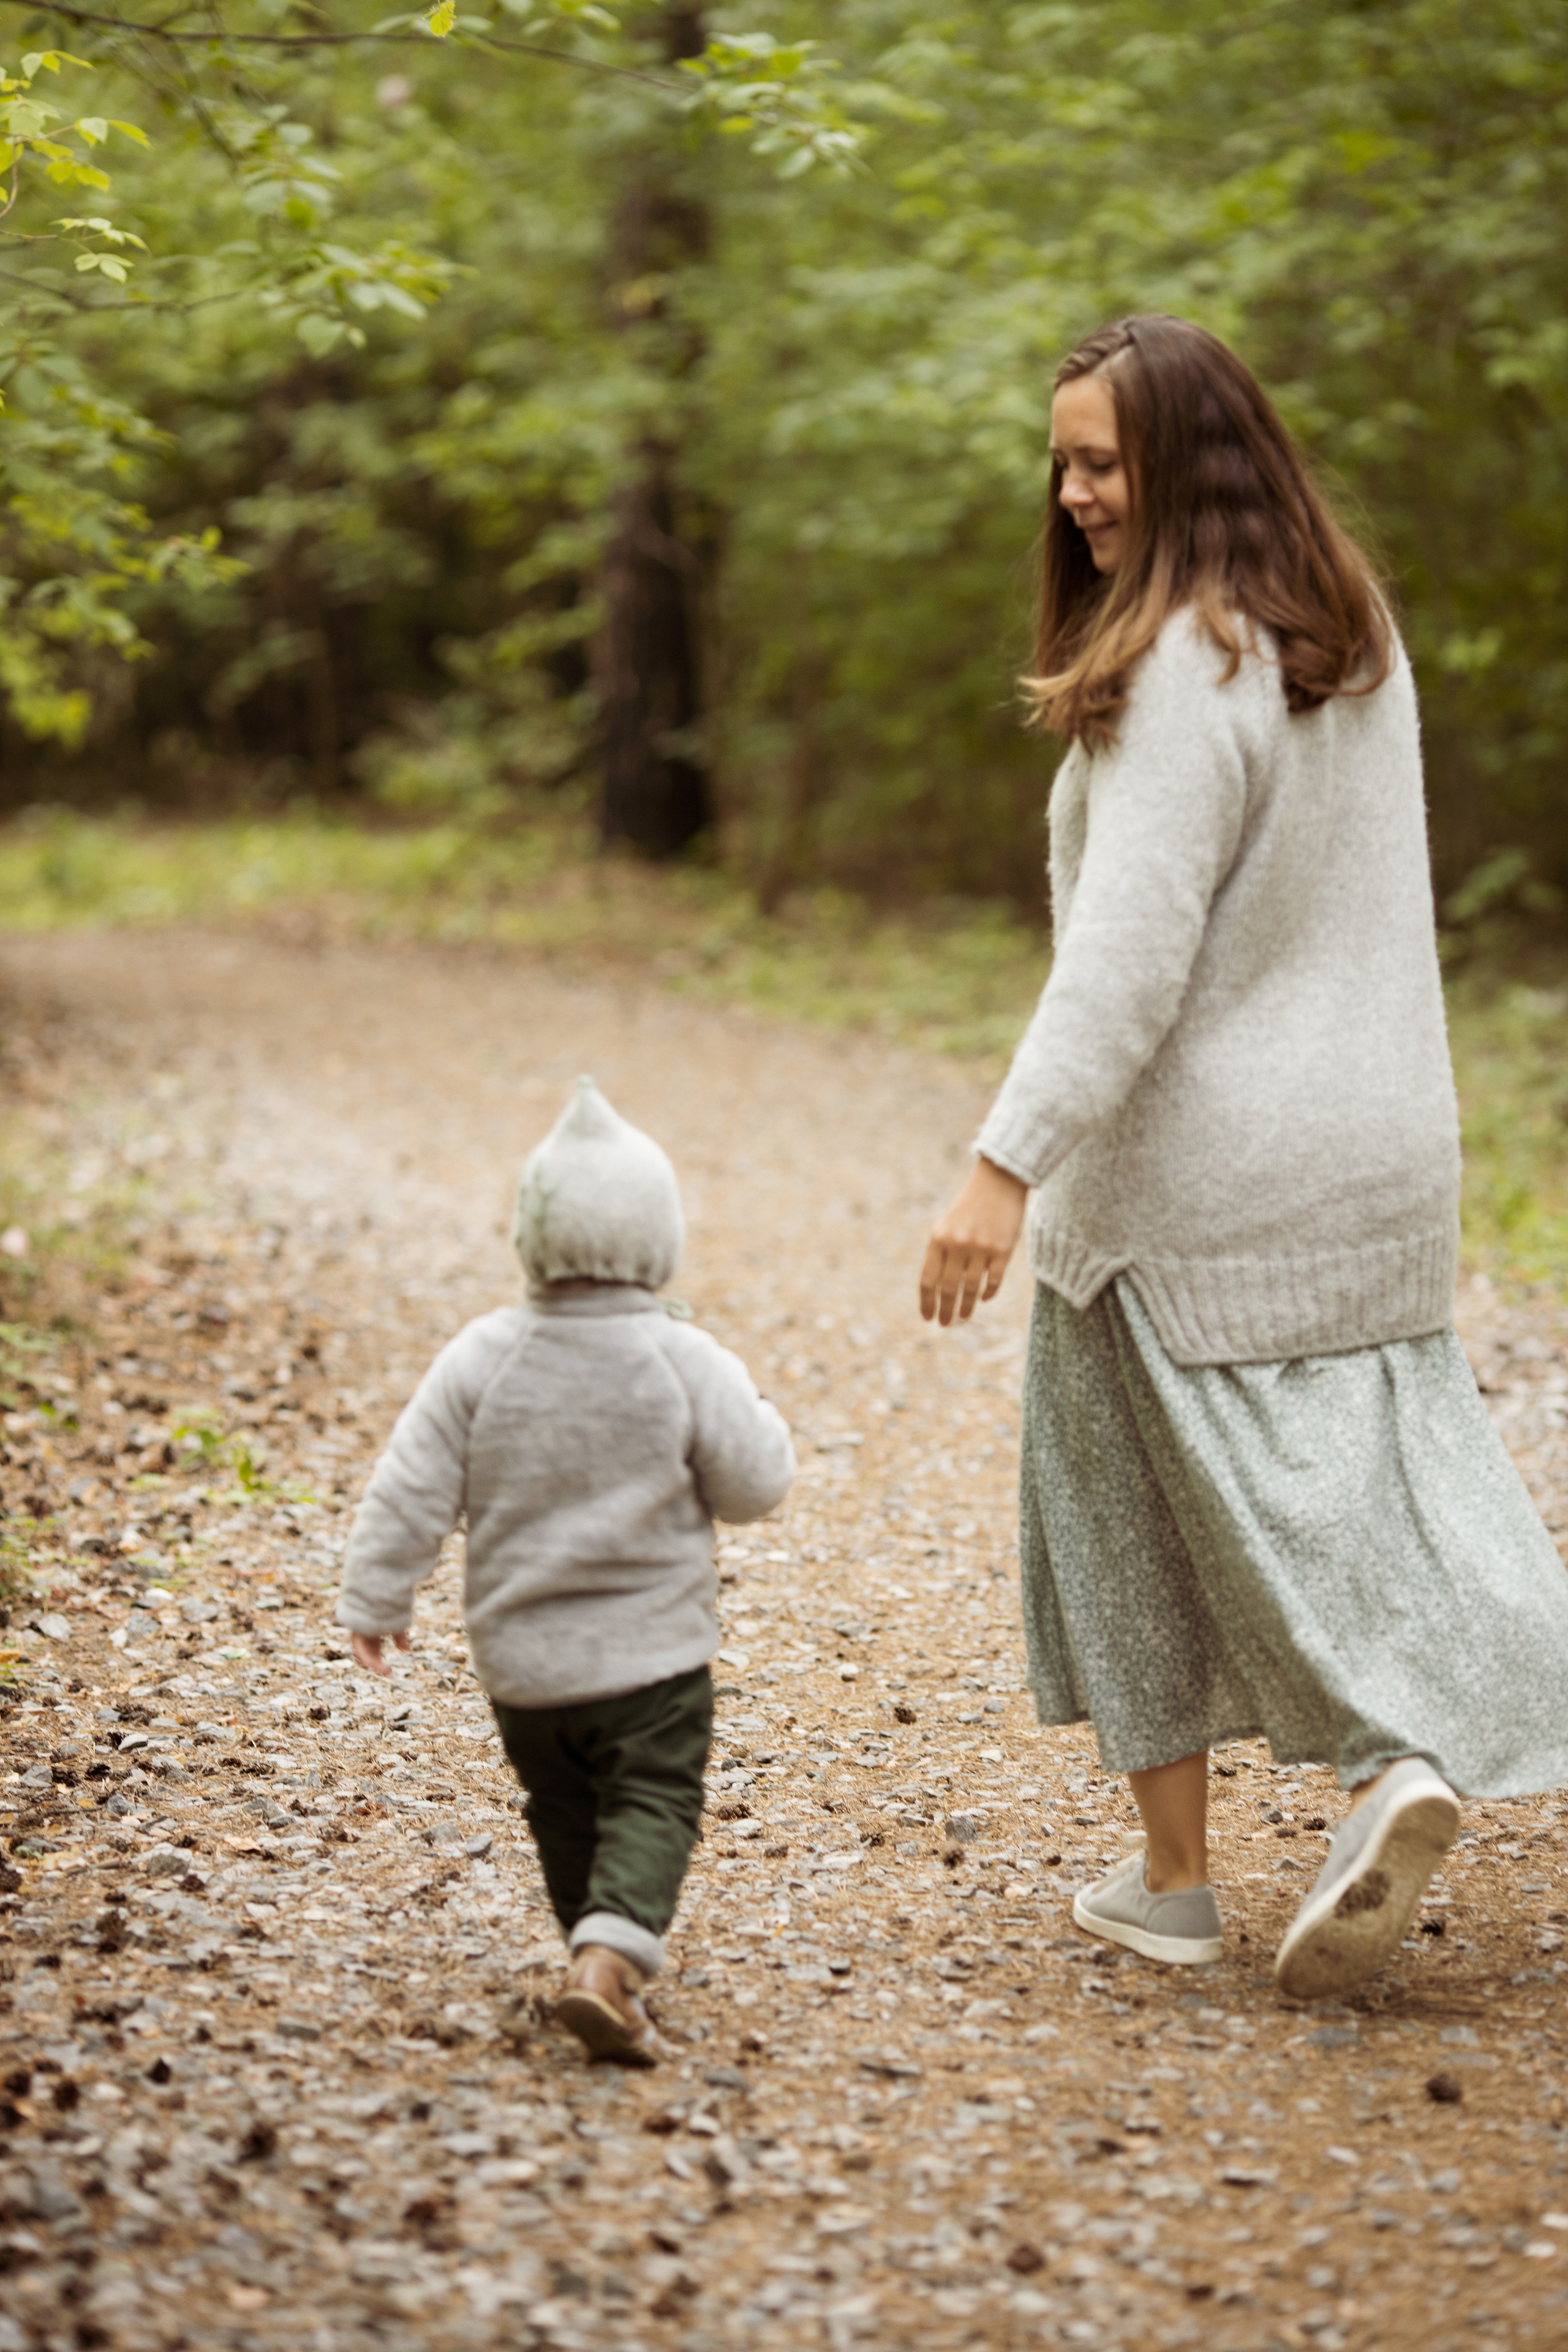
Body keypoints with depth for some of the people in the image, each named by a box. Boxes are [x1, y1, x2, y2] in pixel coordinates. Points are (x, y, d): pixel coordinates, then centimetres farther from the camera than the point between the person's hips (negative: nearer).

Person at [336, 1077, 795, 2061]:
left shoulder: (484, 1357, -7)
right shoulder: (689, 1364, -12)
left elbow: (412, 1490, -5)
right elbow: (755, 1487, -6)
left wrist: (376, 1598, 6)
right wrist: (759, 1422, 15)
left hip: (522, 1656, 3)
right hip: (653, 1651, -3)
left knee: (564, 1810, 20)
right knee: (652, 1804, 0)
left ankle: (605, 1962, 25)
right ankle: (612, 1954, -21)